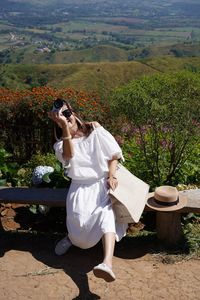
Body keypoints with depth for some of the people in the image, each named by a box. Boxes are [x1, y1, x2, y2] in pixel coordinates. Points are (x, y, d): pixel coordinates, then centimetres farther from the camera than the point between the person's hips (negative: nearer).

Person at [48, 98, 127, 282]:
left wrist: (111, 176, -10)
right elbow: (69, 155, -17)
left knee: (106, 213, -30)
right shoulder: (61, 143, 10)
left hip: (103, 182, -1)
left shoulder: (94, 129, 10)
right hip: (81, 186, 1)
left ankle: (107, 263, -49)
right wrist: (64, 127, -25)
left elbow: (114, 154, 7)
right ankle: (73, 236, 11)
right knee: (79, 218, -26)